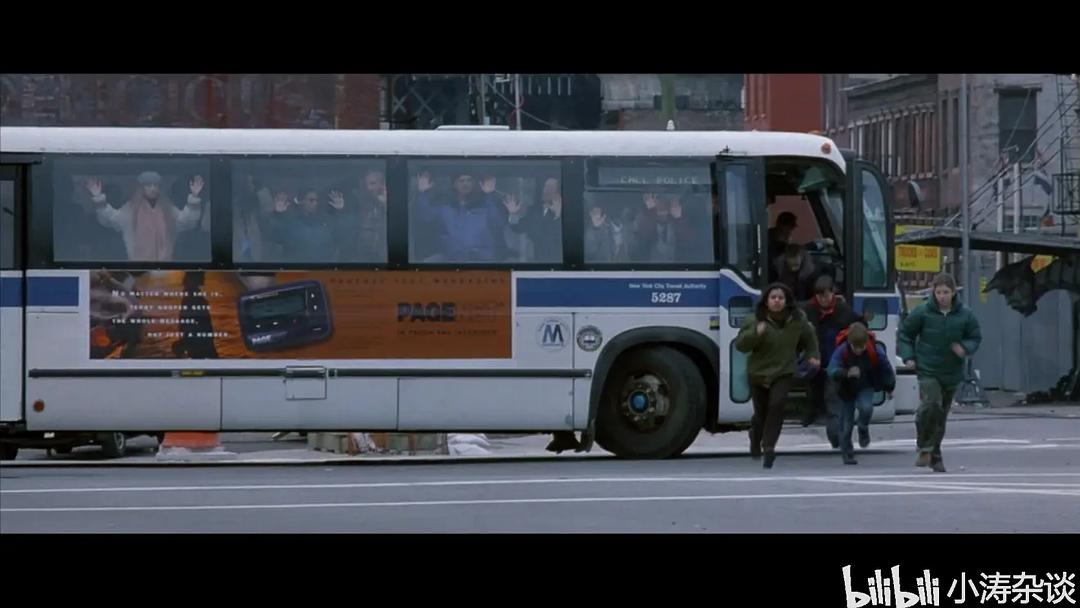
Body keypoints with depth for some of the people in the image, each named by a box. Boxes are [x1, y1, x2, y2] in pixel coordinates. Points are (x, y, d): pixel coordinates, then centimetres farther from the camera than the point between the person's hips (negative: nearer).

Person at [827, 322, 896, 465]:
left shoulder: (876, 350, -21)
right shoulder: (842, 351, -25)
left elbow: (887, 370, -4)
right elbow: (832, 371, -35)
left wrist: (889, 388, 10)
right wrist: (846, 373, -54)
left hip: (866, 388, 0)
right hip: (847, 389, 0)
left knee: (866, 407, -30)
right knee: (846, 425, 1)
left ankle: (863, 429, 3)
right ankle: (847, 454, 21)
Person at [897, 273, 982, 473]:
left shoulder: (965, 315, -1)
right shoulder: (922, 312, -7)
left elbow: (976, 337, 10)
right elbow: (905, 333, 6)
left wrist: (965, 348, -11)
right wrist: (908, 356, -5)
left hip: (952, 372, 3)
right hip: (927, 369, -3)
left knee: (941, 415, 11)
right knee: (931, 404, -25)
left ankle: (934, 456, 25)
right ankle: (925, 448, -10)